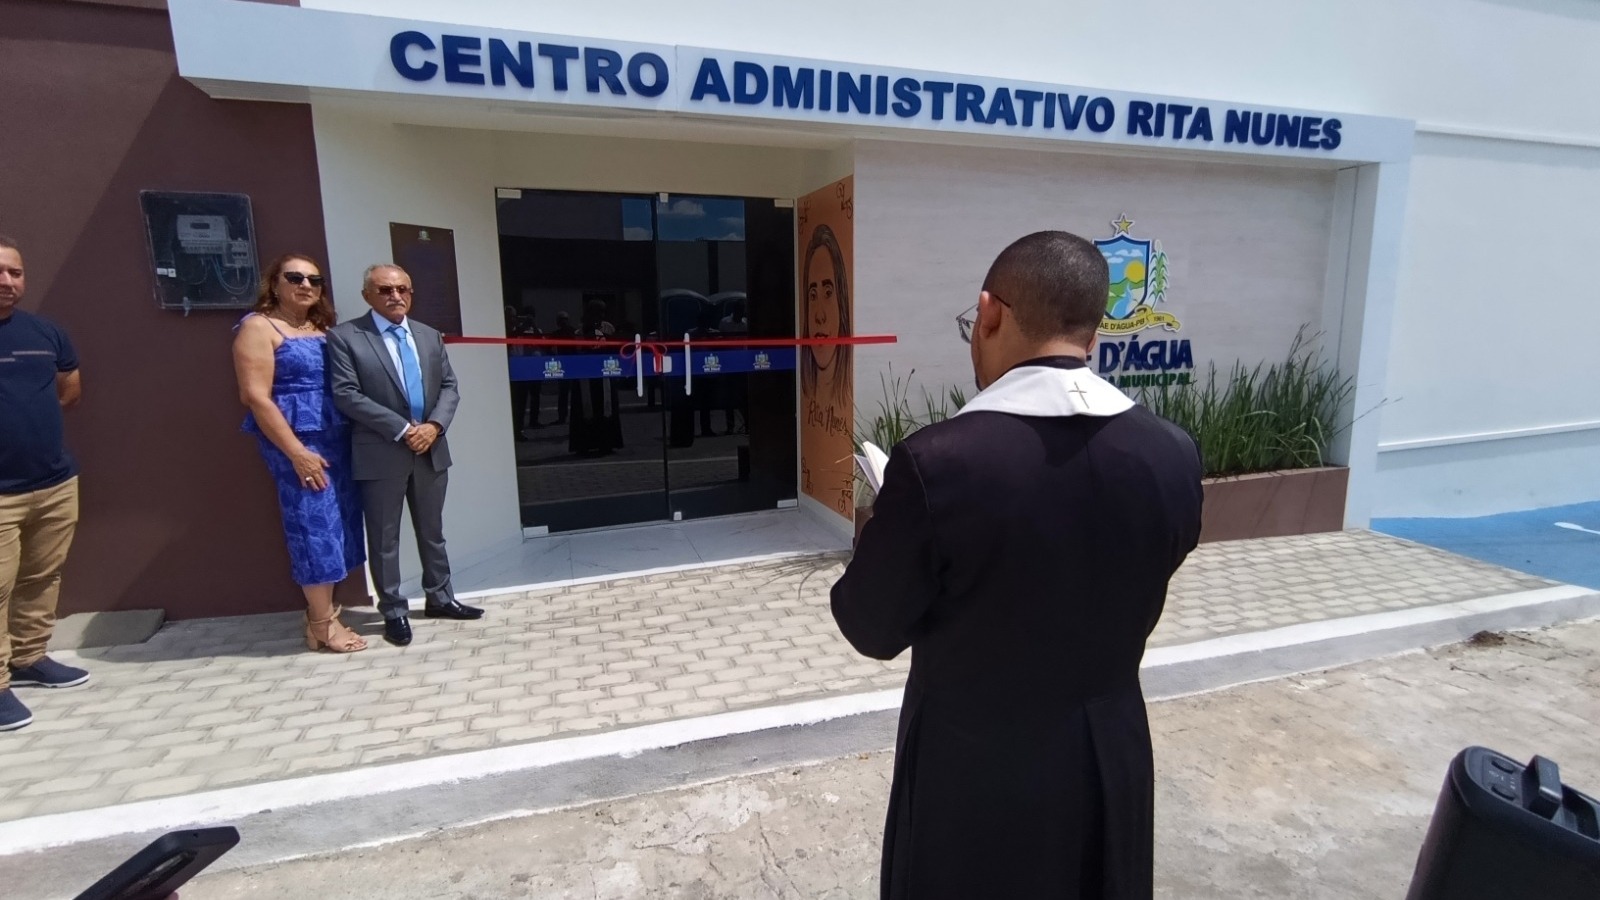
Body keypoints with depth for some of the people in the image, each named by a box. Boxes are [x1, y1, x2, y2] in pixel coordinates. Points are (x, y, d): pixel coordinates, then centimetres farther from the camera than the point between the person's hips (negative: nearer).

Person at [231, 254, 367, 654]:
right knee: (314, 525, -3)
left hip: (336, 438, 7)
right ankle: (323, 624, 8)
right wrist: (297, 453, -17)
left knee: (336, 523, 10)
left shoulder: (323, 328, 15)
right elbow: (255, 396, -13)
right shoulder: (259, 327, -5)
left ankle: (320, 613, 23)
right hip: (297, 442, -7)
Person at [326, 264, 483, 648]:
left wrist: (434, 425, -11)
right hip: (380, 454, -5)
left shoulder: (430, 336, 11)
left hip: (431, 451, 5)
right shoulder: (344, 337, -6)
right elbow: (346, 395, -13)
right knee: (384, 538, 6)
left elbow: (449, 386, 8)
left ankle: (439, 598, 30)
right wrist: (402, 429, -18)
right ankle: (394, 611, 19)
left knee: (433, 531, 16)